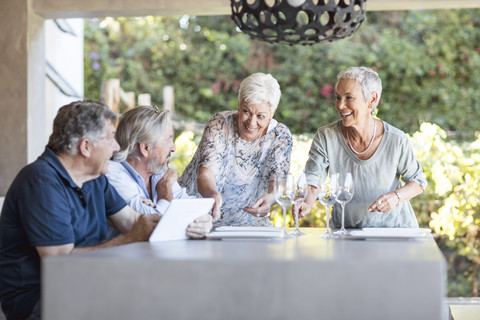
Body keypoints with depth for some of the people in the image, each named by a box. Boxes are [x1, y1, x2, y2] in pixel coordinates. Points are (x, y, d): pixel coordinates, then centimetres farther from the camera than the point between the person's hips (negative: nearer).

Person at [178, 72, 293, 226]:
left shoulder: (280, 136, -6)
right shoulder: (220, 124, -13)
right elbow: (205, 175, -23)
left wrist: (270, 198, -41)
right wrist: (213, 194, -48)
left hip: (245, 220, 3)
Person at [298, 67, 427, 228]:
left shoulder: (396, 140, -12)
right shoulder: (325, 137, -9)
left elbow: (418, 181, 0)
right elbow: (312, 180, -11)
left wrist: (396, 196, -19)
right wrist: (305, 202, -33)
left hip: (393, 226, -1)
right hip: (345, 228, 1)